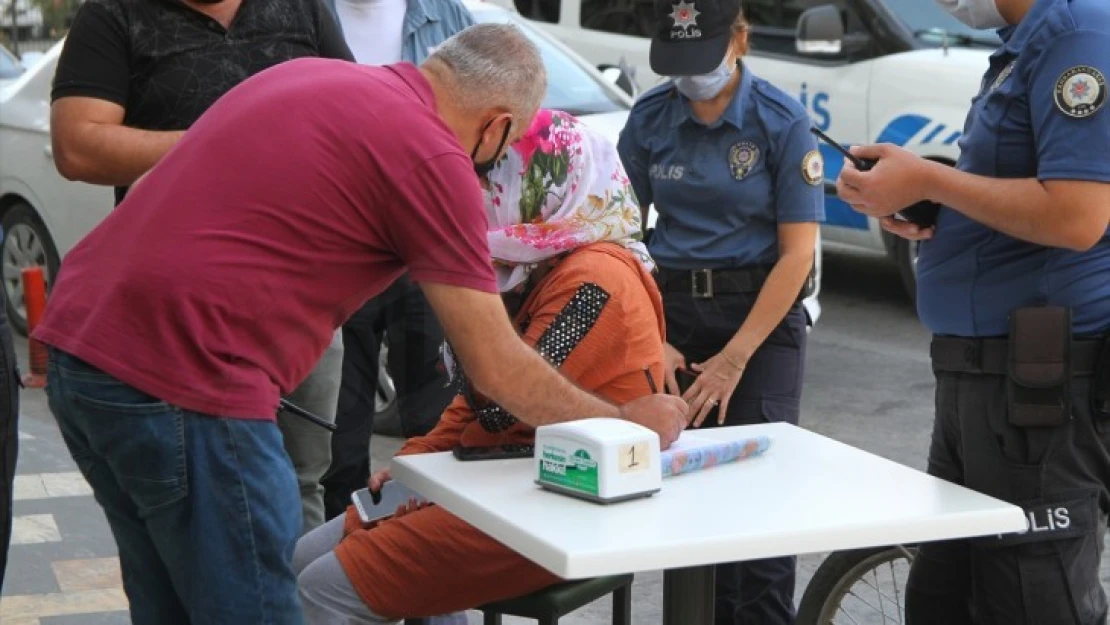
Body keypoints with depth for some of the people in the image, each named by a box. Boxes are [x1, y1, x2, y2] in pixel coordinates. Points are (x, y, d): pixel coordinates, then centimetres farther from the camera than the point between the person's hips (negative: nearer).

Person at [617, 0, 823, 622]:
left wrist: (734, 359, -14)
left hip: (762, 314, -3)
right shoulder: (649, 119, 1)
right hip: (674, 309, 3)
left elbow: (798, 251, -10)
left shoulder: (782, 121, -9)